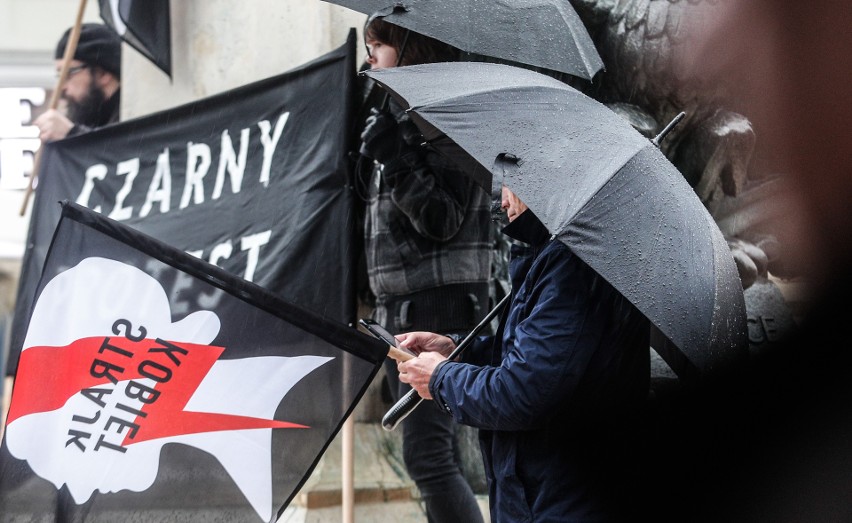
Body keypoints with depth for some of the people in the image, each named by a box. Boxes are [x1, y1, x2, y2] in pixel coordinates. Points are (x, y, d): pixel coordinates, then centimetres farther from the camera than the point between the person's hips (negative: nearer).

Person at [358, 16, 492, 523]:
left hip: (438, 308, -10)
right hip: (401, 307, 10)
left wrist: (395, 160, -21)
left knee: (427, 453, -16)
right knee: (438, 457, 10)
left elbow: (444, 221, -17)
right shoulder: (399, 116, 17)